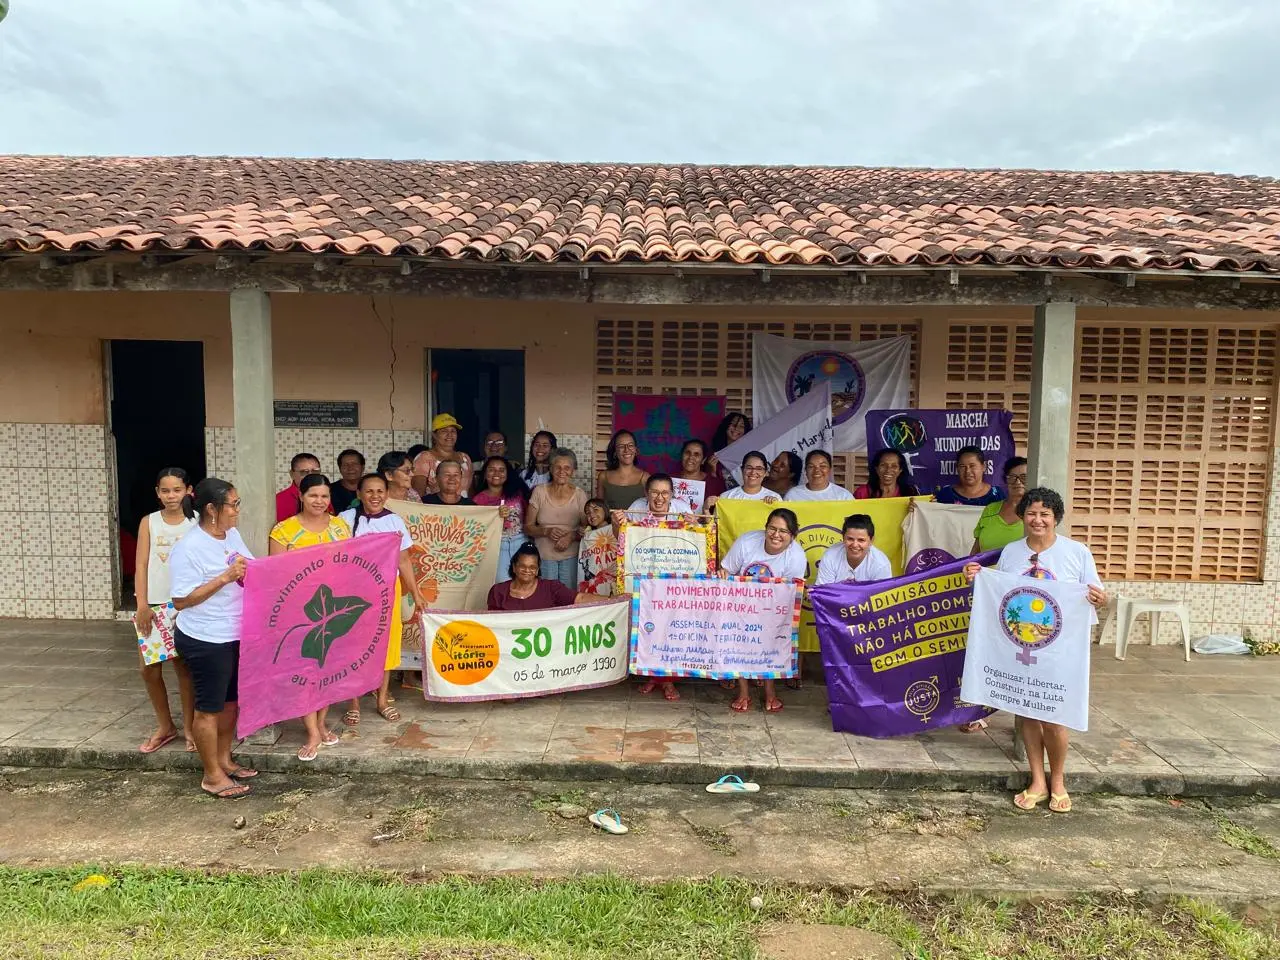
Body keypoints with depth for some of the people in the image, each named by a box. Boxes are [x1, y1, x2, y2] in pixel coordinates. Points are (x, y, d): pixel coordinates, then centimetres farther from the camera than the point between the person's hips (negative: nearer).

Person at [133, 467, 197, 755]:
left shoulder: (197, 522, -3)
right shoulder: (149, 522, 5)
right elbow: (141, 565, 1)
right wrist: (142, 606, -7)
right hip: (154, 604, 3)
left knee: (184, 666, 5)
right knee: (149, 669, 7)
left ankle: (189, 728, 19)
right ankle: (165, 726, 25)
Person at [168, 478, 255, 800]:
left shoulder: (232, 535, 4)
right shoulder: (188, 548, -20)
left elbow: (249, 570, 16)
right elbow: (181, 600, -21)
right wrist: (225, 578, -27)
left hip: (236, 636, 8)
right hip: (205, 641, -8)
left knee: (231, 700, 19)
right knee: (210, 707, 6)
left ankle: (224, 760, 36)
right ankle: (212, 776, 20)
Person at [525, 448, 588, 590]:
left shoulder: (579, 495, 0)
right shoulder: (539, 492, 0)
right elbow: (528, 527, 3)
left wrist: (572, 536, -14)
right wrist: (547, 531, -15)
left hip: (571, 556, 0)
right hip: (544, 556, 0)